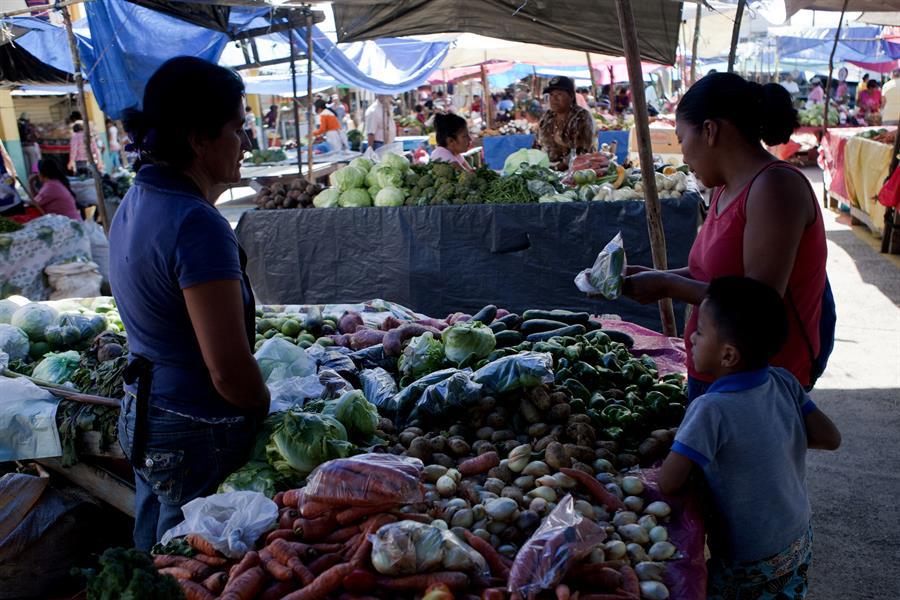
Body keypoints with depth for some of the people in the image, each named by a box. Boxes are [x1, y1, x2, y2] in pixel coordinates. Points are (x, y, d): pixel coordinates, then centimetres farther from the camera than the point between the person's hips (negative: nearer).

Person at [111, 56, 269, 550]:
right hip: (197, 438, -9)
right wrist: (266, 412, -7)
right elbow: (230, 370, -25)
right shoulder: (197, 227, -26)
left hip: (140, 416, 9)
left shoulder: (134, 204, 4)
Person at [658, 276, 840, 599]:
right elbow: (830, 438, -4)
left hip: (749, 565, -6)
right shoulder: (784, 382, -12)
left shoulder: (711, 410, -30)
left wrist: (674, 448, -9)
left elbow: (668, 484, -29)